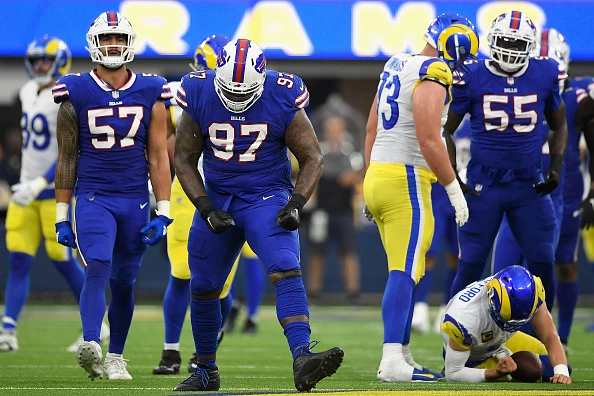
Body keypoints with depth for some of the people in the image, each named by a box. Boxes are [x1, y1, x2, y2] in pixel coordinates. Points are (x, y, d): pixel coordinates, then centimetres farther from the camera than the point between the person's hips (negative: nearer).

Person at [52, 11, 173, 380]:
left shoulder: (151, 93, 4)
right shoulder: (76, 94, -1)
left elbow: (158, 157, 4)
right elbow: (67, 159, 4)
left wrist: (163, 213, -1)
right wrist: (62, 217, 3)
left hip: (135, 200, 2)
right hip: (93, 197, -2)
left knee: (124, 281, 8)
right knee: (98, 268, -22)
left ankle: (115, 358, 22)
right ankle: (90, 345, -37)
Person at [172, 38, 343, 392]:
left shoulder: (283, 100, -14)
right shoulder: (200, 97, -9)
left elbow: (312, 157, -5)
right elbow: (185, 159, 0)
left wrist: (296, 205, -19)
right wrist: (206, 209, -10)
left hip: (267, 199, -3)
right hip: (217, 200, 3)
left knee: (287, 272, -24)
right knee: (203, 288, 9)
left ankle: (302, 360, -38)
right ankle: (206, 372, 29)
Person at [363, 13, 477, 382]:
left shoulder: (396, 66, 16)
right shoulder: (433, 77, -13)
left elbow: (372, 131, 21)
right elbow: (429, 141, -20)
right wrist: (454, 189, -12)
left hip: (377, 176, 9)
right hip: (405, 182, -9)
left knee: (407, 271, 14)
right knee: (404, 272, -11)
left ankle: (401, 355, 15)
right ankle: (392, 361, -18)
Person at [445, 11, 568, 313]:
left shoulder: (545, 76, 1)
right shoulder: (472, 78, -5)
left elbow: (559, 126, 16)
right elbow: (446, 130, 4)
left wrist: (556, 167, 2)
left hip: (530, 185, 2)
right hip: (483, 184, -2)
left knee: (542, 263, 0)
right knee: (470, 265, -2)